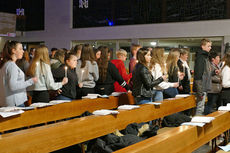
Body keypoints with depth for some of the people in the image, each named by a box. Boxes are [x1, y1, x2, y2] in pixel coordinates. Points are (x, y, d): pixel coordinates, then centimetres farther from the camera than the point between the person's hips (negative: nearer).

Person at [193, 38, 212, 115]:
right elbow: (198, 75, -20)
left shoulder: (206, 57, 16)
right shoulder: (200, 57, -15)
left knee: (201, 108, 14)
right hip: (201, 88, -10)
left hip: (205, 87, 10)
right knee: (200, 108, -5)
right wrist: (200, 91, -23)